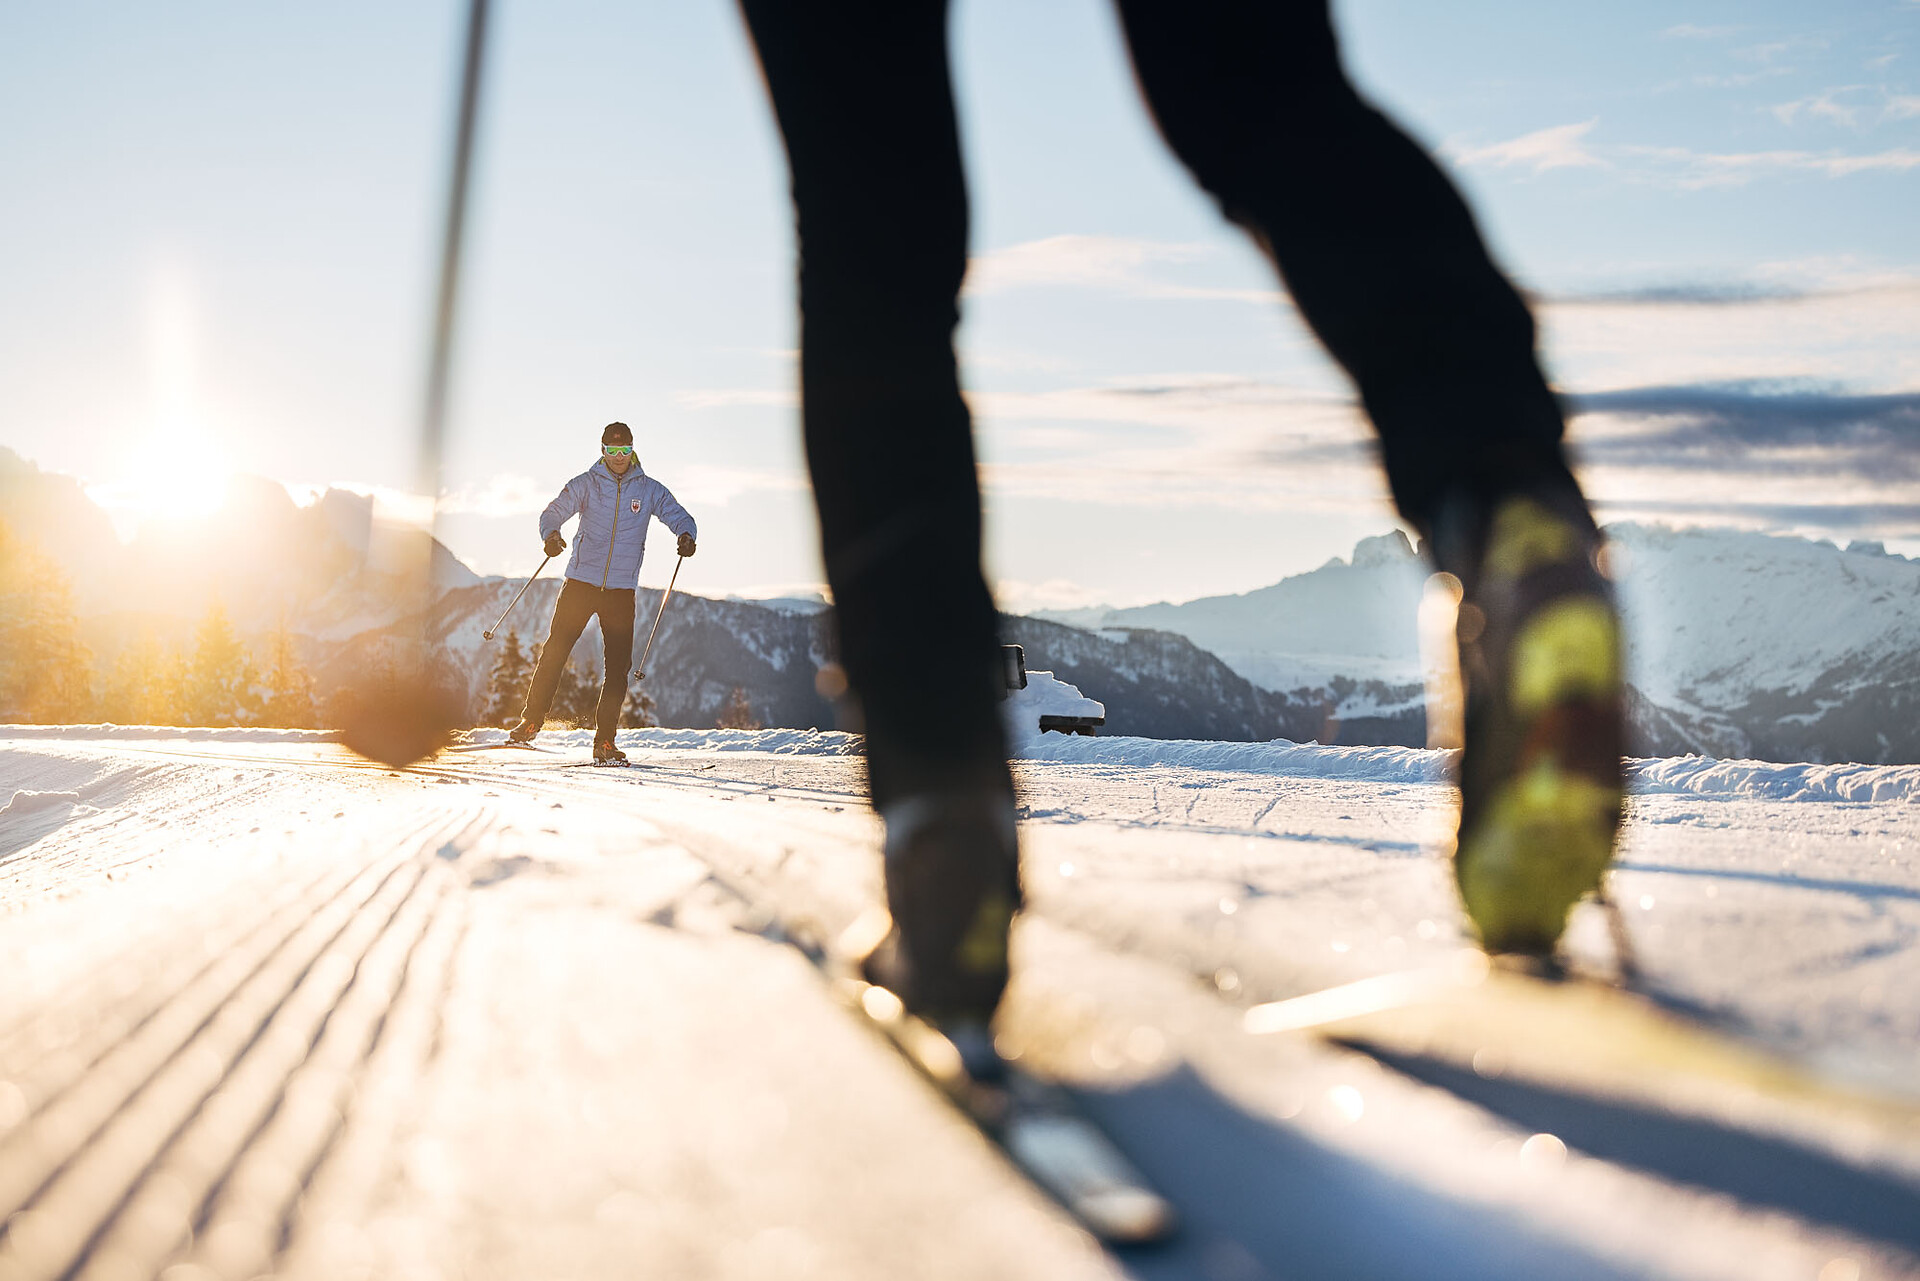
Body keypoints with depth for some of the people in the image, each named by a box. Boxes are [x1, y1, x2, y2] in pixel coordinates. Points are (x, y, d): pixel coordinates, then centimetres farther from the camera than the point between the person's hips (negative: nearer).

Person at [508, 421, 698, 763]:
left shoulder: (649, 490, 5)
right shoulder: (586, 484, 2)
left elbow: (678, 516, 3)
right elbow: (554, 511, -5)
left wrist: (686, 535, -22)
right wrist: (550, 534, -28)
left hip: (622, 589, 1)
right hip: (581, 582, -1)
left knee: (619, 665, -2)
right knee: (554, 652, -3)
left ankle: (604, 742, 4)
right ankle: (531, 720, 12)